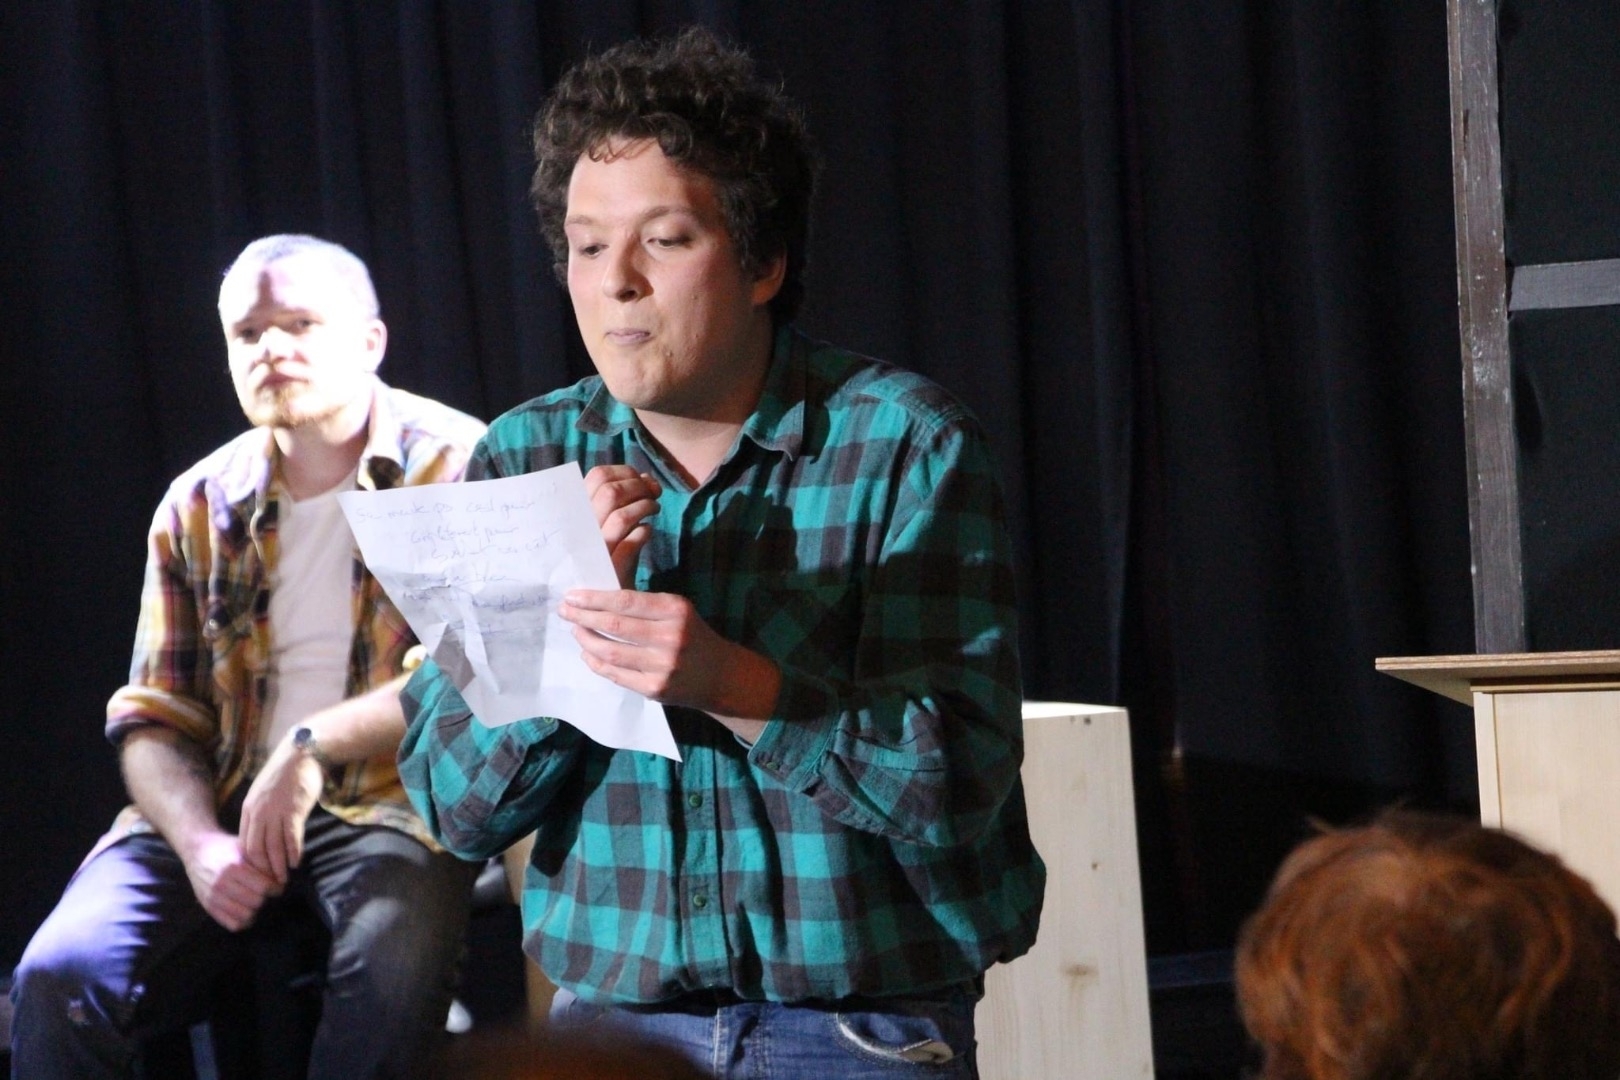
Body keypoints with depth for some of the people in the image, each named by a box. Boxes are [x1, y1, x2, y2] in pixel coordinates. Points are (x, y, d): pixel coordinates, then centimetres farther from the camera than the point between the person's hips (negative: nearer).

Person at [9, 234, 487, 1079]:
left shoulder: (457, 466, 0)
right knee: (60, 976, -23)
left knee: (392, 967, -37)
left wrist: (316, 744, -22)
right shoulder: (199, 507, 14)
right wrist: (200, 842, -9)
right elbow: (154, 720, 12)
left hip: (396, 796, -4)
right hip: (223, 804, 4)